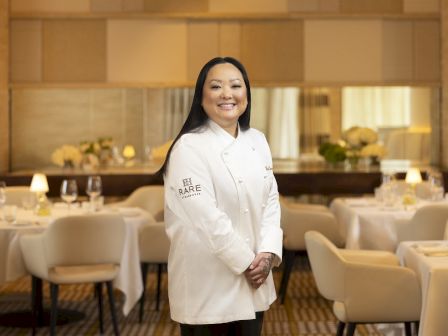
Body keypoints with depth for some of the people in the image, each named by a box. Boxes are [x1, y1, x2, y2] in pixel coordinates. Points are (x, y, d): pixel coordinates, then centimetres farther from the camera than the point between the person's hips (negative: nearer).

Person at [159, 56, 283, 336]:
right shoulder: (189, 147, -14)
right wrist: (246, 262, -14)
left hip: (252, 281, 6)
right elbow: (207, 218, -19)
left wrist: (268, 253, -8)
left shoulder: (257, 140, 7)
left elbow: (271, 201, 6)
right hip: (207, 284, -6)